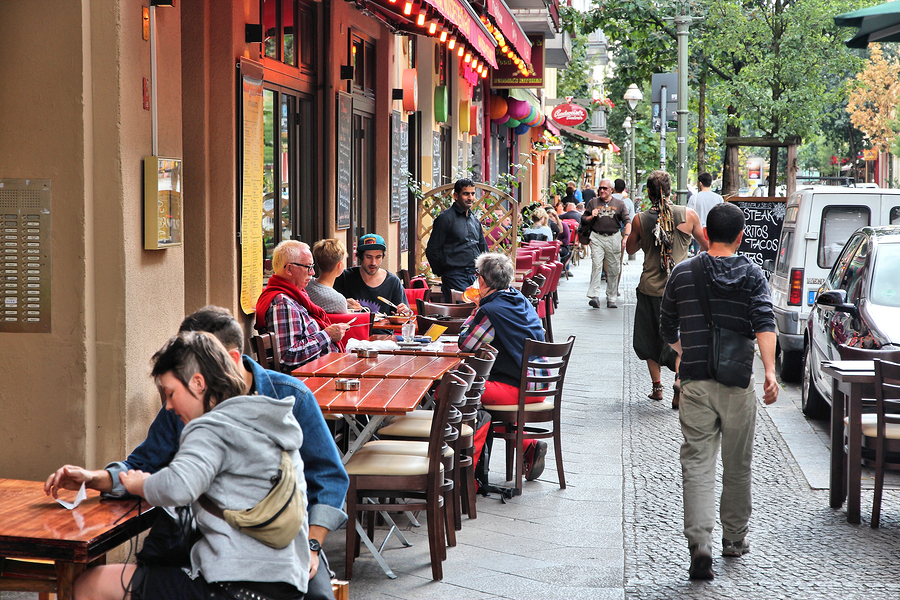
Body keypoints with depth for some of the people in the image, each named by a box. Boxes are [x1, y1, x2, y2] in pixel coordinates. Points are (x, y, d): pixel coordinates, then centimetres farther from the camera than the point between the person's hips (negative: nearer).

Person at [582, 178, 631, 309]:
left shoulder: (619, 204, 9)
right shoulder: (593, 203, 11)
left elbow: (627, 222, 5)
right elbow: (583, 220, 15)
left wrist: (626, 237, -10)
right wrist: (591, 217, -6)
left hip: (614, 238, 1)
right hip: (597, 238, -1)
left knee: (614, 270, 2)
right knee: (596, 266, -15)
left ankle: (611, 299, 9)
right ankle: (595, 296, -20)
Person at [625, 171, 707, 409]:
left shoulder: (640, 220, -5)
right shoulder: (688, 215, -6)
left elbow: (630, 249, 12)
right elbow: (705, 244, 9)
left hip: (650, 288, 1)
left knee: (649, 338, 17)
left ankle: (657, 386, 23)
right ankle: (680, 376, -18)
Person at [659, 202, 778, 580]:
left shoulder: (682, 273, 4)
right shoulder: (752, 275, 1)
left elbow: (667, 329, 12)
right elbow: (764, 323, -15)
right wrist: (770, 372, -22)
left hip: (695, 382, 0)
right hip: (738, 383, 0)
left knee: (697, 464, -1)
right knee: (738, 465, 15)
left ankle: (699, 542, -17)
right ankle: (734, 538, 28)